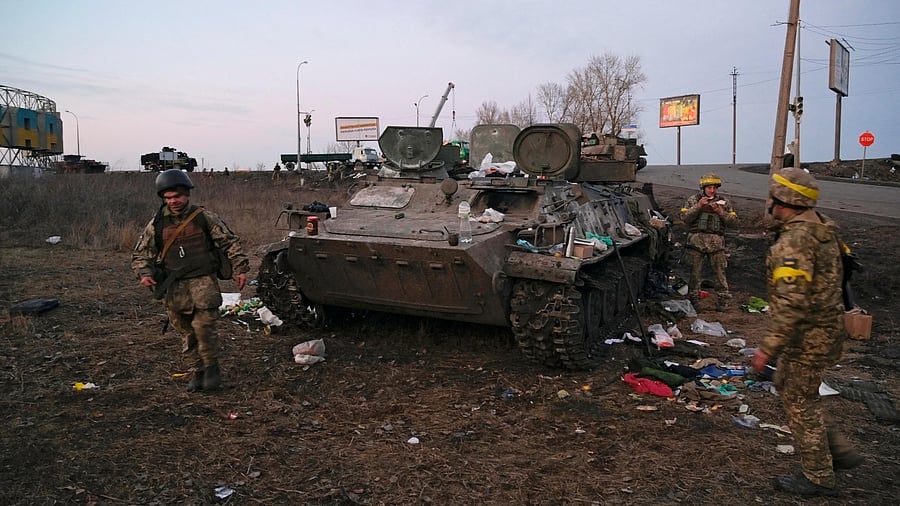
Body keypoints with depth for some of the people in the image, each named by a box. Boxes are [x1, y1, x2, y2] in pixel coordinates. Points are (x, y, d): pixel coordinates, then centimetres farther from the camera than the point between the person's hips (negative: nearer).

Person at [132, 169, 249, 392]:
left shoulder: (204, 217, 1)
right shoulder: (157, 224, 7)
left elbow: (230, 242, 4)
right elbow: (141, 253, 13)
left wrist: (240, 269, -3)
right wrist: (144, 273, -6)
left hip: (203, 281, -3)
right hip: (175, 287, 3)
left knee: (203, 325, -14)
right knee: (187, 333, 8)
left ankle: (212, 368, 6)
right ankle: (197, 371, 22)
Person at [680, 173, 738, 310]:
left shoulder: (723, 202, 11)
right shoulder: (693, 199, 7)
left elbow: (733, 221, 6)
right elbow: (685, 217, -3)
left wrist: (721, 212, -9)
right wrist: (698, 206, -13)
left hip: (716, 242, 1)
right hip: (696, 241, -1)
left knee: (720, 272, 0)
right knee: (695, 272, 5)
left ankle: (722, 300, 9)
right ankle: (693, 299, 14)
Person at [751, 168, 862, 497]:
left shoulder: (794, 241, -25)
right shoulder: (823, 229, 6)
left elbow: (792, 304, -29)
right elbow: (836, 274, 17)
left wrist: (768, 347, -25)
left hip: (808, 334, -10)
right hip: (827, 325, 10)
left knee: (800, 401, 5)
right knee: (789, 387, 23)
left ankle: (818, 478, 20)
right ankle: (840, 452, 30)